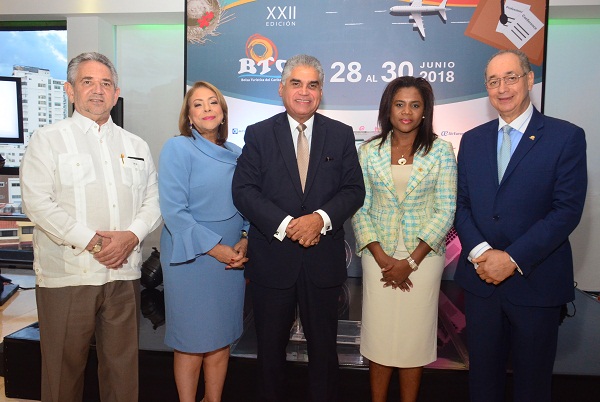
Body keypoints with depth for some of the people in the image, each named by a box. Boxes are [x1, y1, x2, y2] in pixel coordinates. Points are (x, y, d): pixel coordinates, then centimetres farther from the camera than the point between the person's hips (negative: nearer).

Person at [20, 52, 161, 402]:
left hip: (124, 274, 3)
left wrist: (132, 235, -10)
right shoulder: (48, 140, 3)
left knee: (123, 366, 11)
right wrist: (90, 241, -15)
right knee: (64, 369, 8)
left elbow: (153, 200, 9)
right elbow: (38, 202, -8)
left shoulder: (136, 146, 15)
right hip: (67, 275, -3)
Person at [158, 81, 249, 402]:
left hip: (231, 261, 5)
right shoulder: (177, 148, -7)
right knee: (191, 344, 8)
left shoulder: (235, 153, 9)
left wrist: (244, 240, -5)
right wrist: (214, 247, -16)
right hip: (191, 259, -4)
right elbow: (173, 211, -13)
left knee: (221, 341, 14)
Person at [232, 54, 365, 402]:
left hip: (324, 259, 1)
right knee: (271, 346, 15)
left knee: (324, 346, 15)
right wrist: (284, 224, -17)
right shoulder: (258, 134, 2)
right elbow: (244, 190, -6)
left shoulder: (342, 135, 5)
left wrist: (321, 218, -18)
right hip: (272, 259, 0)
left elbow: (354, 189, 0)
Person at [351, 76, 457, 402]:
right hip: (379, 256, 1)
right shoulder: (369, 151, 2)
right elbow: (359, 207, 0)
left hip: (423, 256, -1)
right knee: (378, 335, 7)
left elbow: (445, 210, -5)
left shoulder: (441, 151, -1)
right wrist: (381, 257, -10)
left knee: (415, 336, 7)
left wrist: (410, 261, -11)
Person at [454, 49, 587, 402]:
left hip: (536, 282, -3)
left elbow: (567, 210, -12)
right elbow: (461, 204, 4)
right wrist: (479, 252, -12)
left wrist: (513, 259, -18)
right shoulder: (472, 140, 8)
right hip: (481, 280, 3)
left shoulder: (567, 137, -5)